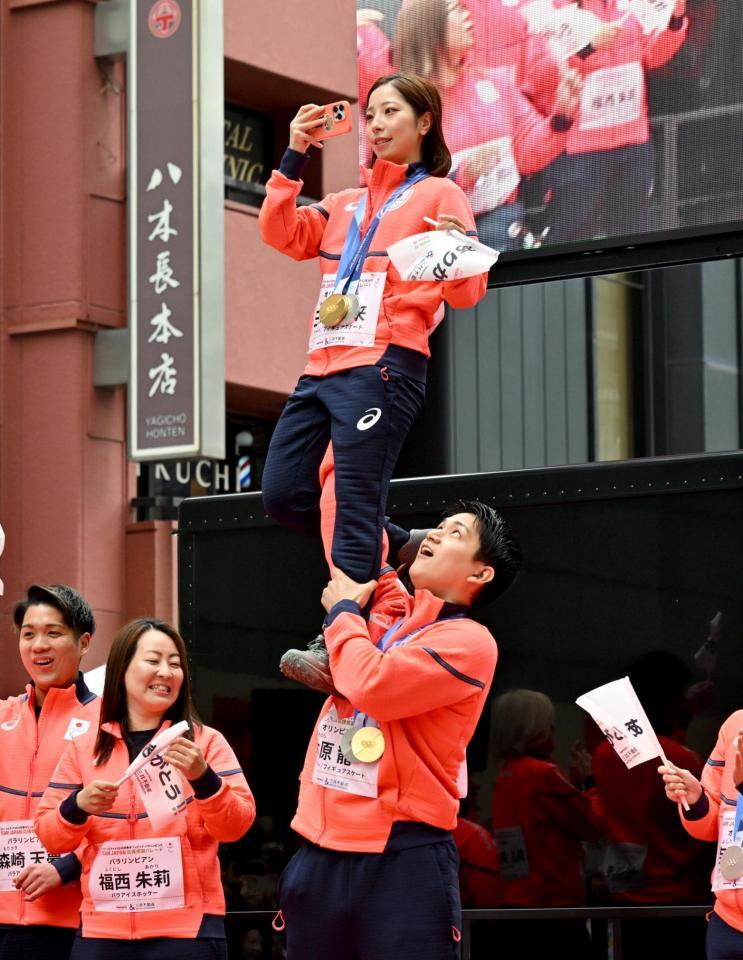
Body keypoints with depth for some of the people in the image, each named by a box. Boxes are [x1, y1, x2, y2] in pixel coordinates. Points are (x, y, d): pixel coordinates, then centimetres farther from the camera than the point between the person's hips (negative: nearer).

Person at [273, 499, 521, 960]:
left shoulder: (469, 641, -6)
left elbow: (371, 685, -18)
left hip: (404, 858, -7)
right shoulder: (385, 609, 14)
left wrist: (343, 612, -2)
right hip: (319, 850, 7)